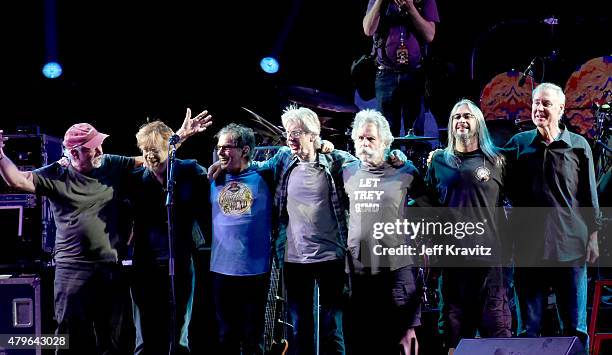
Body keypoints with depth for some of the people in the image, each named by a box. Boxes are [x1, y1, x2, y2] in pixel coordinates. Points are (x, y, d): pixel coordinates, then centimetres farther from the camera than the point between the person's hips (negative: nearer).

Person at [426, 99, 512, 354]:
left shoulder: (496, 161, 6)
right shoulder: (439, 162, 12)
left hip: (490, 255, -2)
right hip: (452, 256, 2)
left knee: (496, 326, -5)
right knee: (455, 325, 6)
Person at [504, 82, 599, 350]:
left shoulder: (578, 146, 2)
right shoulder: (518, 144, 5)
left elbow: (590, 197, 5)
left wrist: (592, 237, 3)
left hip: (570, 248, -1)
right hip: (528, 248, 1)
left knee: (575, 327, 4)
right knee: (529, 328, 8)